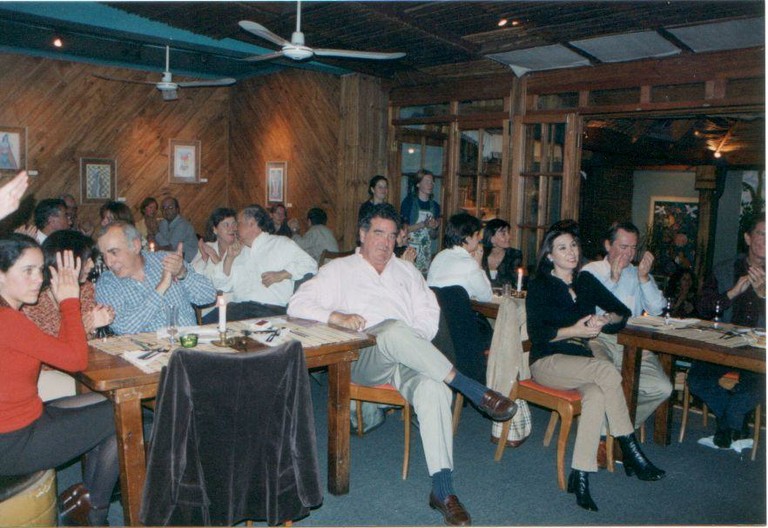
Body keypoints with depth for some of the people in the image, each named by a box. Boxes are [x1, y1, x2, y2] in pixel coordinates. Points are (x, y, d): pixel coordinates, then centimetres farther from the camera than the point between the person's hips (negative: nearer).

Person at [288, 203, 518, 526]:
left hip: (408, 358, 3)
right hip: (364, 359, -2)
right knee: (394, 330, -38)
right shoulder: (339, 270, 16)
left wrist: (414, 342, -5)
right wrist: (338, 317, -13)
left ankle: (442, 488, -31)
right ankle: (473, 390, -31)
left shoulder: (407, 272, 27)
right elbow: (297, 305, 4)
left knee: (433, 388, -33)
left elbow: (429, 315, 17)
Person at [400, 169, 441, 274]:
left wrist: (433, 228, -5)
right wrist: (423, 224, -18)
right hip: (410, 248, -4)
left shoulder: (435, 206, 11)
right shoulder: (409, 201, -4)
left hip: (426, 251, 4)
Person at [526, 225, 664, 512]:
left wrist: (607, 319, -7)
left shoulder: (586, 281, 15)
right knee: (606, 370, -31)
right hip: (547, 362, -4)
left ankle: (580, 476, -29)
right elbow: (536, 333, -10)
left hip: (580, 363, 4)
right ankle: (631, 452, -21)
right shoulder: (540, 286, 0)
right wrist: (574, 331, -20)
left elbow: (623, 311, 15)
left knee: (597, 394, -31)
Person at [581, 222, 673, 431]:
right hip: (599, 339, -4)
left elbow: (657, 310, 7)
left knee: (663, 388, -18)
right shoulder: (591, 271, 13)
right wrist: (612, 279, -5)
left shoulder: (640, 274, 22)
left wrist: (644, 278, -3)